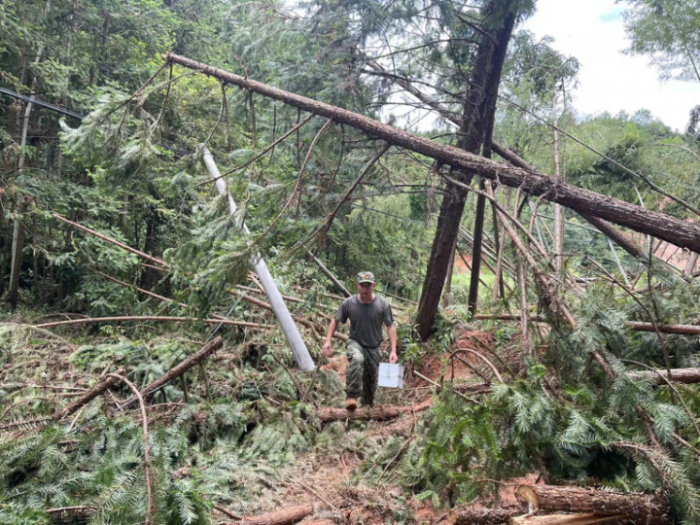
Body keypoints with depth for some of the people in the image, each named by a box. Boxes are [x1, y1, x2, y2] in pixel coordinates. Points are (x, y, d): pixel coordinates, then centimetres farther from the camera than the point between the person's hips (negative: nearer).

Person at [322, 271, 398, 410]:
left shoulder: (383, 304, -14)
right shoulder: (349, 303, -13)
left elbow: (390, 326, -8)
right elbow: (335, 320, -1)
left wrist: (393, 351, -12)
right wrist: (328, 341, -8)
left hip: (373, 347, 2)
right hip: (355, 343, -2)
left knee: (372, 380, 13)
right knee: (356, 359, -36)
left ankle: (368, 406, 40)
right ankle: (351, 397, -28)